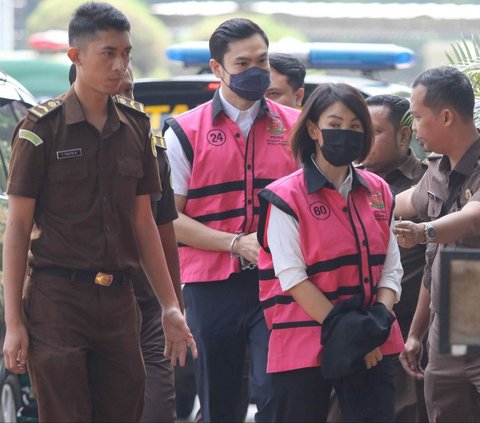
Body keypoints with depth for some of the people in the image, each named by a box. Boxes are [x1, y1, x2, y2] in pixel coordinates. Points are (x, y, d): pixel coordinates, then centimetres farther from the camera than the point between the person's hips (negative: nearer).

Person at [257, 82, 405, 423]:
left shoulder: (378, 193, 11)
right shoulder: (287, 197, -5)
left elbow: (391, 270, 9)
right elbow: (292, 278, -11)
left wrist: (377, 324, -9)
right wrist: (344, 332, -15)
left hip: (372, 349, 4)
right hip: (305, 344, -4)